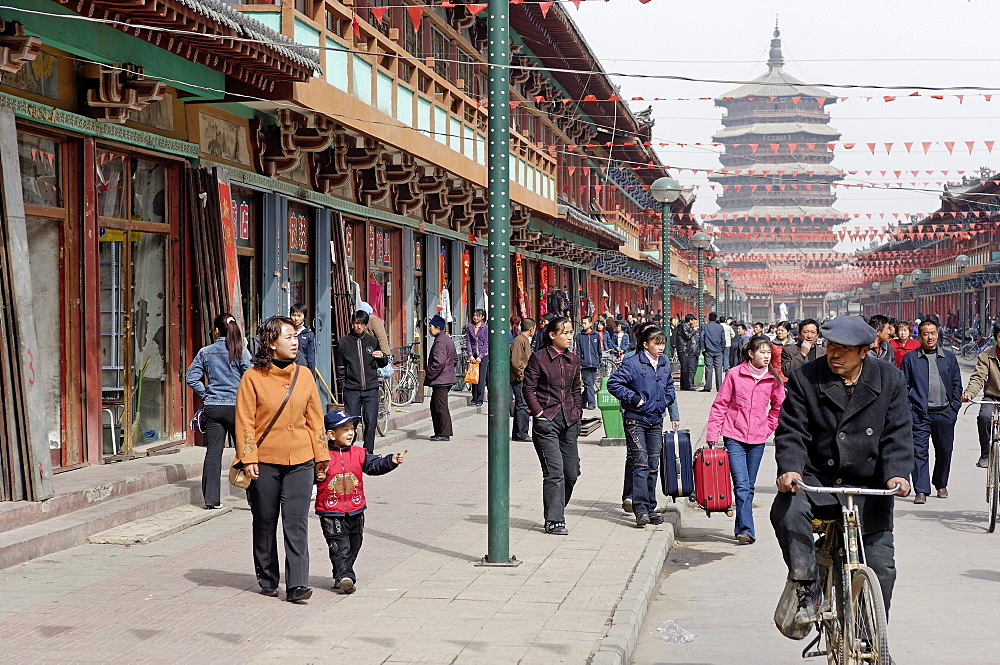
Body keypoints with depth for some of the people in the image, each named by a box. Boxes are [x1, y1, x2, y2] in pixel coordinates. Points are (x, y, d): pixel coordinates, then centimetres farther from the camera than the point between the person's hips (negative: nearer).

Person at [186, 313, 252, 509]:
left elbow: (192, 377, 1)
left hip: (212, 407, 2)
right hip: (236, 406, -2)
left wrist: (205, 394, 10)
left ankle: (211, 497, 3)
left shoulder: (205, 352, 2)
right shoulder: (241, 351, -4)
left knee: (213, 452, 5)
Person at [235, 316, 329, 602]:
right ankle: (267, 581, 25)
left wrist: (321, 458, 10)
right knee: (265, 524, 9)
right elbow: (245, 421, -5)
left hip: (300, 462, 2)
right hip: (264, 462, -2)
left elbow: (315, 419, 11)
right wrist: (248, 459, -12)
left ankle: (297, 585, -6)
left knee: (296, 524, -6)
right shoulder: (253, 377, -4)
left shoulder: (304, 376, 6)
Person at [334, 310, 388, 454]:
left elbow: (382, 364, 17)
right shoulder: (343, 342, 6)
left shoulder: (373, 341, 10)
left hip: (371, 389, 1)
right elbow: (340, 367, 10)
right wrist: (342, 384, 3)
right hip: (351, 389, -1)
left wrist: (382, 357, -4)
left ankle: (368, 452, 8)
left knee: (371, 422, -1)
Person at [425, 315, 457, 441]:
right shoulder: (448, 339, 15)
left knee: (441, 407, -6)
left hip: (440, 380, -11)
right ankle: (439, 432, 19)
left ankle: (444, 434, -2)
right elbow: (455, 358, 23)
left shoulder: (440, 341, -17)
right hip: (447, 378, 11)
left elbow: (439, 361, -25)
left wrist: (429, 375, -17)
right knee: (435, 406, 16)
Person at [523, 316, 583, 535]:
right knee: (554, 471, -10)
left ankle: (556, 510, 26)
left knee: (572, 472, 7)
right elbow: (529, 389, -4)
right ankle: (554, 521, -6)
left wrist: (577, 412, 10)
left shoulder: (574, 360, 13)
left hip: (570, 422, 6)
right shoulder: (538, 358, -4)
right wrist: (539, 413, -11)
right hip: (546, 422, -6)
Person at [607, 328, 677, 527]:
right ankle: (641, 510, -13)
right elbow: (613, 384, -12)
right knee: (640, 465, -12)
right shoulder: (632, 363, -10)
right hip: (635, 420, -6)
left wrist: (668, 399, 10)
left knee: (653, 466, 9)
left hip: (656, 421, 6)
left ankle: (650, 509, 16)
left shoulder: (665, 364, 10)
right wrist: (633, 398, -16)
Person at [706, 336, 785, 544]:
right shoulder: (735, 374, -5)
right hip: (734, 437, -3)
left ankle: (741, 529, 21)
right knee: (741, 485, -13)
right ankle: (747, 530, -14)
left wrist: (768, 427, 10)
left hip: (757, 440, 3)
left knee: (749, 487, 10)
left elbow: (778, 407, 20)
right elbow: (720, 405, 0)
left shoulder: (773, 379, 2)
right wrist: (712, 435, -4)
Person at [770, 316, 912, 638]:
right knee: (787, 509, -34)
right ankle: (806, 588, -22)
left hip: (869, 488, 1)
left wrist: (897, 473, -17)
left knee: (881, 566, -3)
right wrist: (789, 468, -24)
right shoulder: (804, 379, 0)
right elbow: (791, 431, -4)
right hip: (818, 479, -1)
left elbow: (897, 434, 1)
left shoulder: (890, 380, 4)